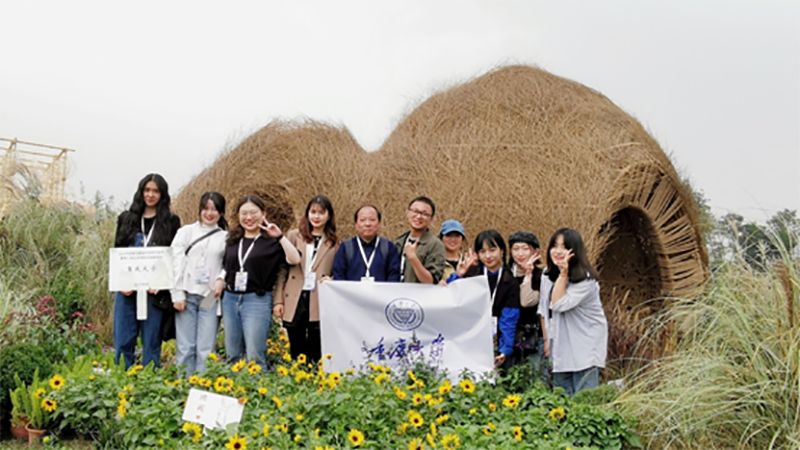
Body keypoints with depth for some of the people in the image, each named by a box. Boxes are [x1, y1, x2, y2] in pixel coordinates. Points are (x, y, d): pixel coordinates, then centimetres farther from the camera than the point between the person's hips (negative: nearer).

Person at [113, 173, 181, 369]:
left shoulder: (171, 221, 5)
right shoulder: (126, 218, 11)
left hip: (155, 291, -2)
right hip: (127, 289, 2)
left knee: (151, 342, 3)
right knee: (123, 340, 4)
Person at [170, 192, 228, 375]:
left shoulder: (226, 238, 9)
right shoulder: (186, 232, 9)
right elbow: (176, 264, 3)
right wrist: (177, 295, -4)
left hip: (211, 298, 0)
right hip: (187, 296, 0)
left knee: (206, 350, 0)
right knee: (185, 348, 1)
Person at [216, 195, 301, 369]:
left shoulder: (271, 241, -2)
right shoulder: (232, 240, 13)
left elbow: (294, 260, -16)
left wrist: (279, 236, -19)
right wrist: (219, 283, 9)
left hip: (257, 300, -5)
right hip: (230, 299, 5)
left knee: (254, 356, -7)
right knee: (232, 356, 11)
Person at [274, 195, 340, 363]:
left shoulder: (334, 243, 7)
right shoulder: (294, 236, 7)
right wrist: (278, 300, 1)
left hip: (320, 305, -1)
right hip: (294, 303, 1)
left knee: (316, 354, 2)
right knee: (296, 353, 9)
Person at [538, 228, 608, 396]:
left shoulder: (586, 279, -16)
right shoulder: (547, 274, 5)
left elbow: (559, 305, -24)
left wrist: (563, 273, -24)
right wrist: (547, 339, 13)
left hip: (584, 347, -6)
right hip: (560, 347, 6)